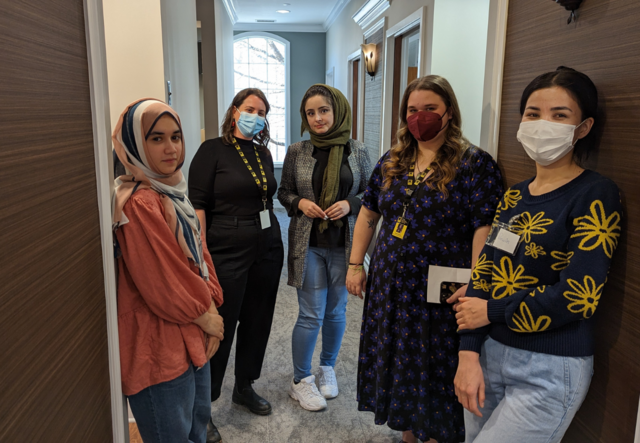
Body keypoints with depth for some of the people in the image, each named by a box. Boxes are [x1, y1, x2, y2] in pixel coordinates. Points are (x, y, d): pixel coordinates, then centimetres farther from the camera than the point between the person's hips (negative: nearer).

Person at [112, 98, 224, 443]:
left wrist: (211, 309, -1)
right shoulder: (139, 204, -23)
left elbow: (198, 253, 9)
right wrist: (204, 317, -8)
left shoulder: (172, 191, 7)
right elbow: (161, 284, -23)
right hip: (159, 347, -9)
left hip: (191, 336, 9)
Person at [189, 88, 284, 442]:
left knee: (257, 321, 14)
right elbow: (197, 205, -10)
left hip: (267, 250, 6)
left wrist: (274, 241, 12)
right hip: (227, 253, -6)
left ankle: (244, 388, 35)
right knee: (220, 328, 2)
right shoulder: (212, 150, -6)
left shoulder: (263, 153, 11)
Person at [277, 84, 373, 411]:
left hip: (345, 245, 1)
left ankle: (327, 368, 38)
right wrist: (299, 203, -12)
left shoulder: (357, 151, 0)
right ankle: (301, 381, 22)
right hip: (308, 245, -1)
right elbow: (284, 192, 8)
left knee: (336, 311, 14)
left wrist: (350, 204, -12)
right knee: (311, 315, 2)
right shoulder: (297, 151, 0)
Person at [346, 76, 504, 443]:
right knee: (394, 363, 17)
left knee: (433, 369, 8)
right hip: (388, 286, 6)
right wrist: (356, 264, 11)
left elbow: (485, 228, -18)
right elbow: (369, 212, 13)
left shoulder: (474, 163, -10)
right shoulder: (392, 162, 8)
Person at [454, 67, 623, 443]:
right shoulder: (514, 196, 7)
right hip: (490, 354, 6)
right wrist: (469, 355, -7)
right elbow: (484, 275, 3)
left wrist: (492, 312, -9)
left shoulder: (596, 195, -11)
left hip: (551, 370, -6)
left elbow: (577, 296, -19)